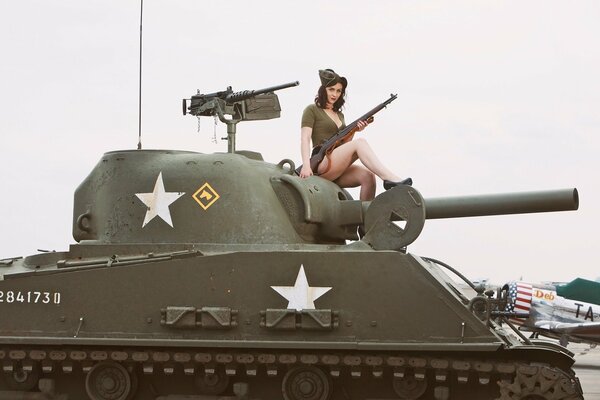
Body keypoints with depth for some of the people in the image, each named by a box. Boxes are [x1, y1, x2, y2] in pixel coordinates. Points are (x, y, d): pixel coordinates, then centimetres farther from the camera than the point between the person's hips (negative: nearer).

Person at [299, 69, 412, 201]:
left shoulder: (339, 115, 26)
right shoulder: (312, 110, 6)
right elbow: (305, 138, -7)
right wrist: (306, 165, -21)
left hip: (338, 171, 7)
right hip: (322, 167, -7)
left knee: (367, 176, -24)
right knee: (360, 143, -27)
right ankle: (390, 178, -41)